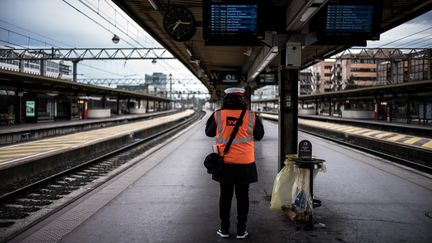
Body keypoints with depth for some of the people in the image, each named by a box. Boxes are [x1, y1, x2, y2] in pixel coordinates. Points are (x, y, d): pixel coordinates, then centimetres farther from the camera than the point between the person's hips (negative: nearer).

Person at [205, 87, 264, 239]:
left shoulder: (217, 115, -5)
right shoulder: (251, 116, -5)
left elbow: (209, 132, 10)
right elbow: (259, 136, 8)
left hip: (225, 162, 1)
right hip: (245, 163, 0)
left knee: (225, 196, 12)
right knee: (242, 197, 10)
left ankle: (224, 229, 19)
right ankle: (241, 230, 18)